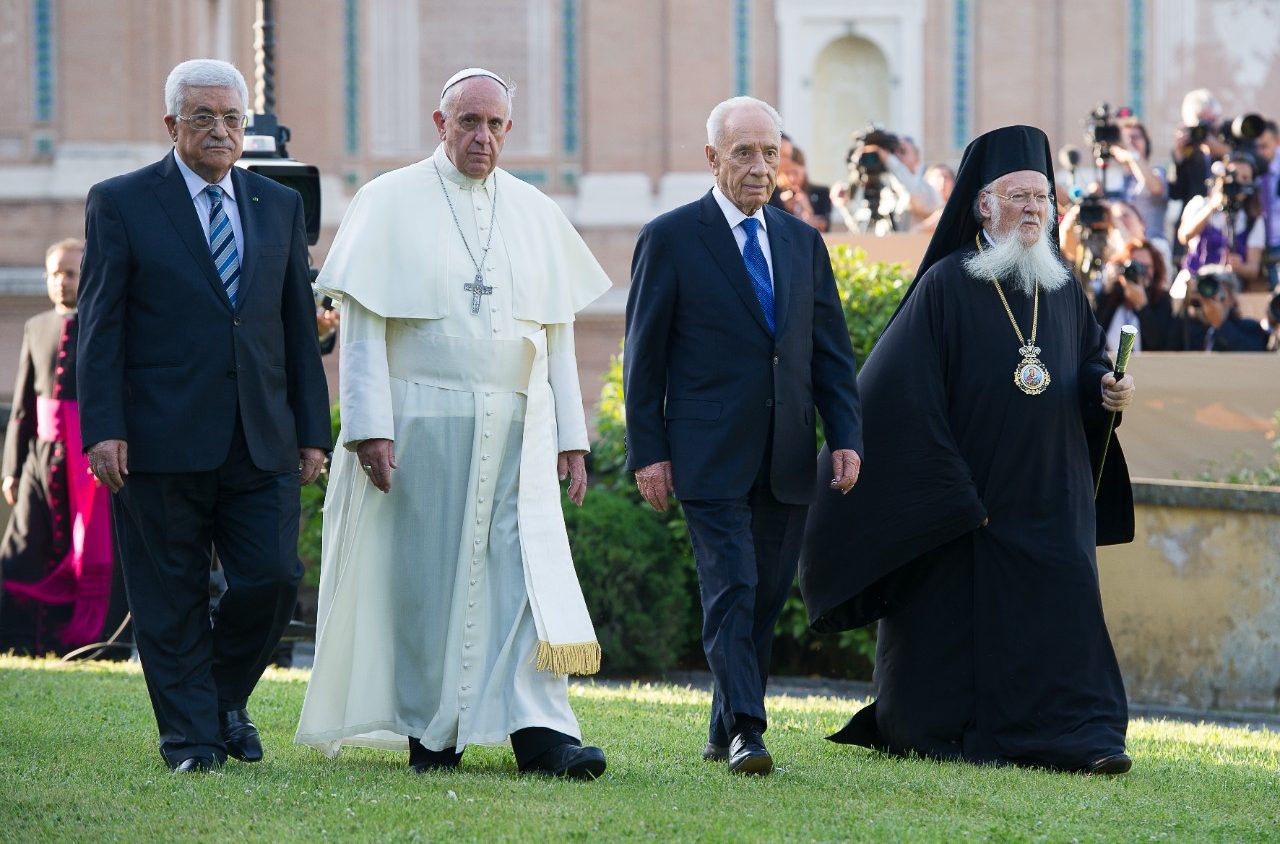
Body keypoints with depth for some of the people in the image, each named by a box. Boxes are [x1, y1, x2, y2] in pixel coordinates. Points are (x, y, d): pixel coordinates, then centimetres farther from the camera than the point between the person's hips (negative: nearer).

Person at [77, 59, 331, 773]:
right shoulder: (121, 203, 2)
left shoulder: (280, 206, 14)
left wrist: (312, 431, 9)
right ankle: (190, 736, 9)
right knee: (172, 598, 1)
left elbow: (299, 328, 15)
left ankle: (227, 698, 20)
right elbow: (100, 325, -2)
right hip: (162, 440, -3)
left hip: (261, 442, 3)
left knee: (273, 580, -3)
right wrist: (104, 430, -11)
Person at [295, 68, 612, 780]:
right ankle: (430, 734, 11)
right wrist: (370, 427, -13)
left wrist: (571, 437, 8)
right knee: (425, 576, 1)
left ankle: (539, 733, -16)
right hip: (420, 421, -3)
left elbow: (558, 332, 14)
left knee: (528, 568, -9)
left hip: (516, 428, 3)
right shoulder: (392, 203, 1)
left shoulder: (536, 214, 12)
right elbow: (363, 323, -4)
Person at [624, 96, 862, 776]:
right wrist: (648, 452, -6)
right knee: (731, 590, -13)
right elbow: (644, 355, 0)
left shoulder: (803, 242, 13)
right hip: (710, 457, -5)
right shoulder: (670, 238, 0)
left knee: (766, 599, 7)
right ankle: (745, 731, -15)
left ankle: (725, 734, 15)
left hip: (786, 462, 5)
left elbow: (830, 350, 14)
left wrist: (846, 436, 2)